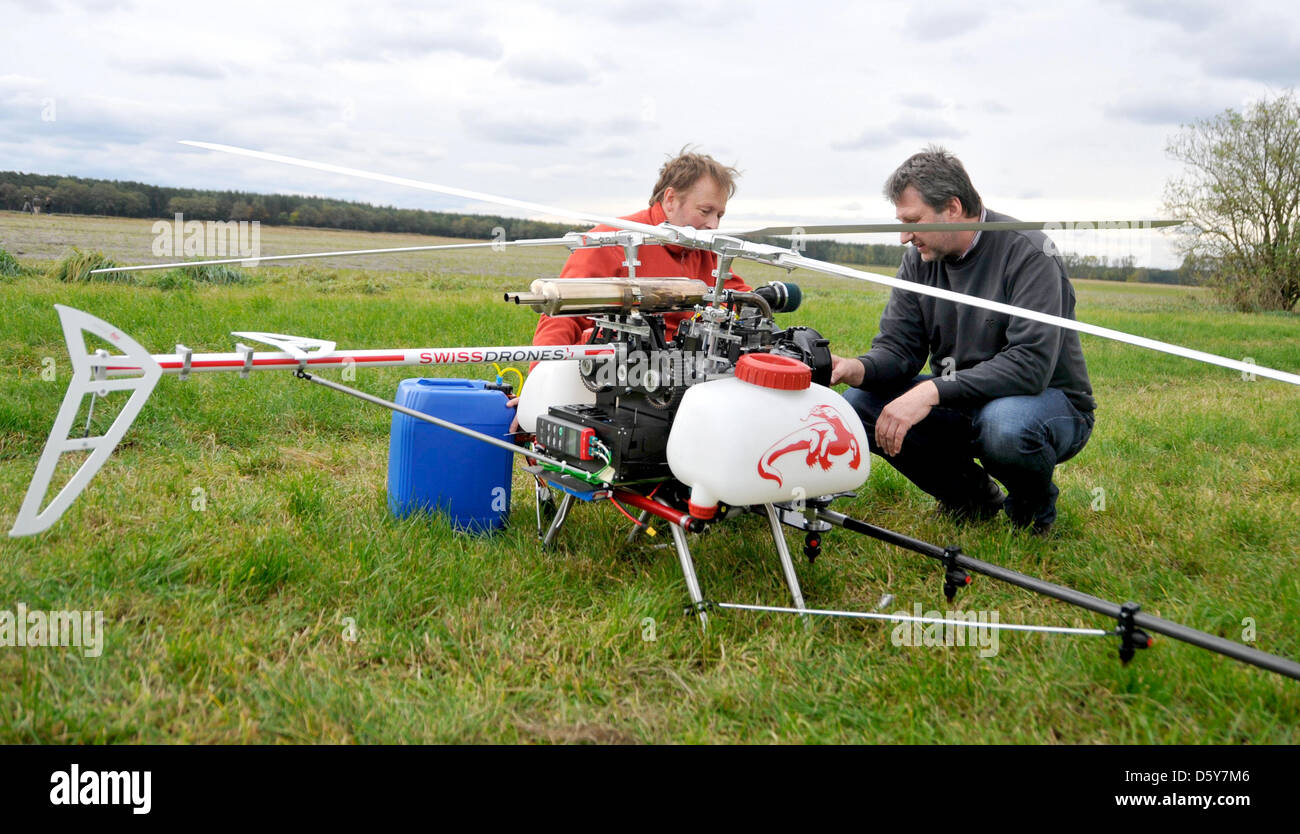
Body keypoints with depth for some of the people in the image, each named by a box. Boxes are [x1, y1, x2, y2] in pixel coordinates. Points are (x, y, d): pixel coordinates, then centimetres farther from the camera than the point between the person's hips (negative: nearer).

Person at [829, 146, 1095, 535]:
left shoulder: (1028, 253, -20)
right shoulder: (920, 258, 1)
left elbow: (1031, 364, -30)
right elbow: (898, 346, -2)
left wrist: (933, 391, -37)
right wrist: (860, 369, -27)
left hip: (1051, 401, -6)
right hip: (959, 404, 6)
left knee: (1005, 425, -41)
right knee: (860, 402, -13)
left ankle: (1034, 507, -3)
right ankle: (971, 495, 6)